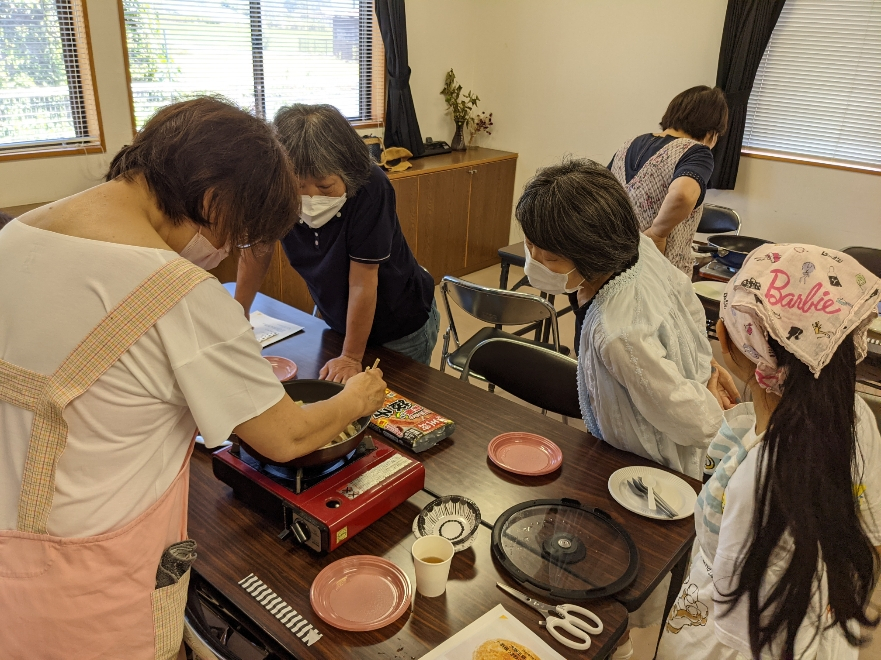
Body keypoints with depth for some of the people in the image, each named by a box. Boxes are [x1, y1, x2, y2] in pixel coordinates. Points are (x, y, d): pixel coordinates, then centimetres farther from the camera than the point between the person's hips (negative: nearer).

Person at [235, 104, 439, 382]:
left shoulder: (369, 187, -32)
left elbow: (362, 282, -27)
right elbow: (256, 254, -6)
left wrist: (351, 357, -20)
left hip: (401, 325, -3)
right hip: (339, 321, 4)